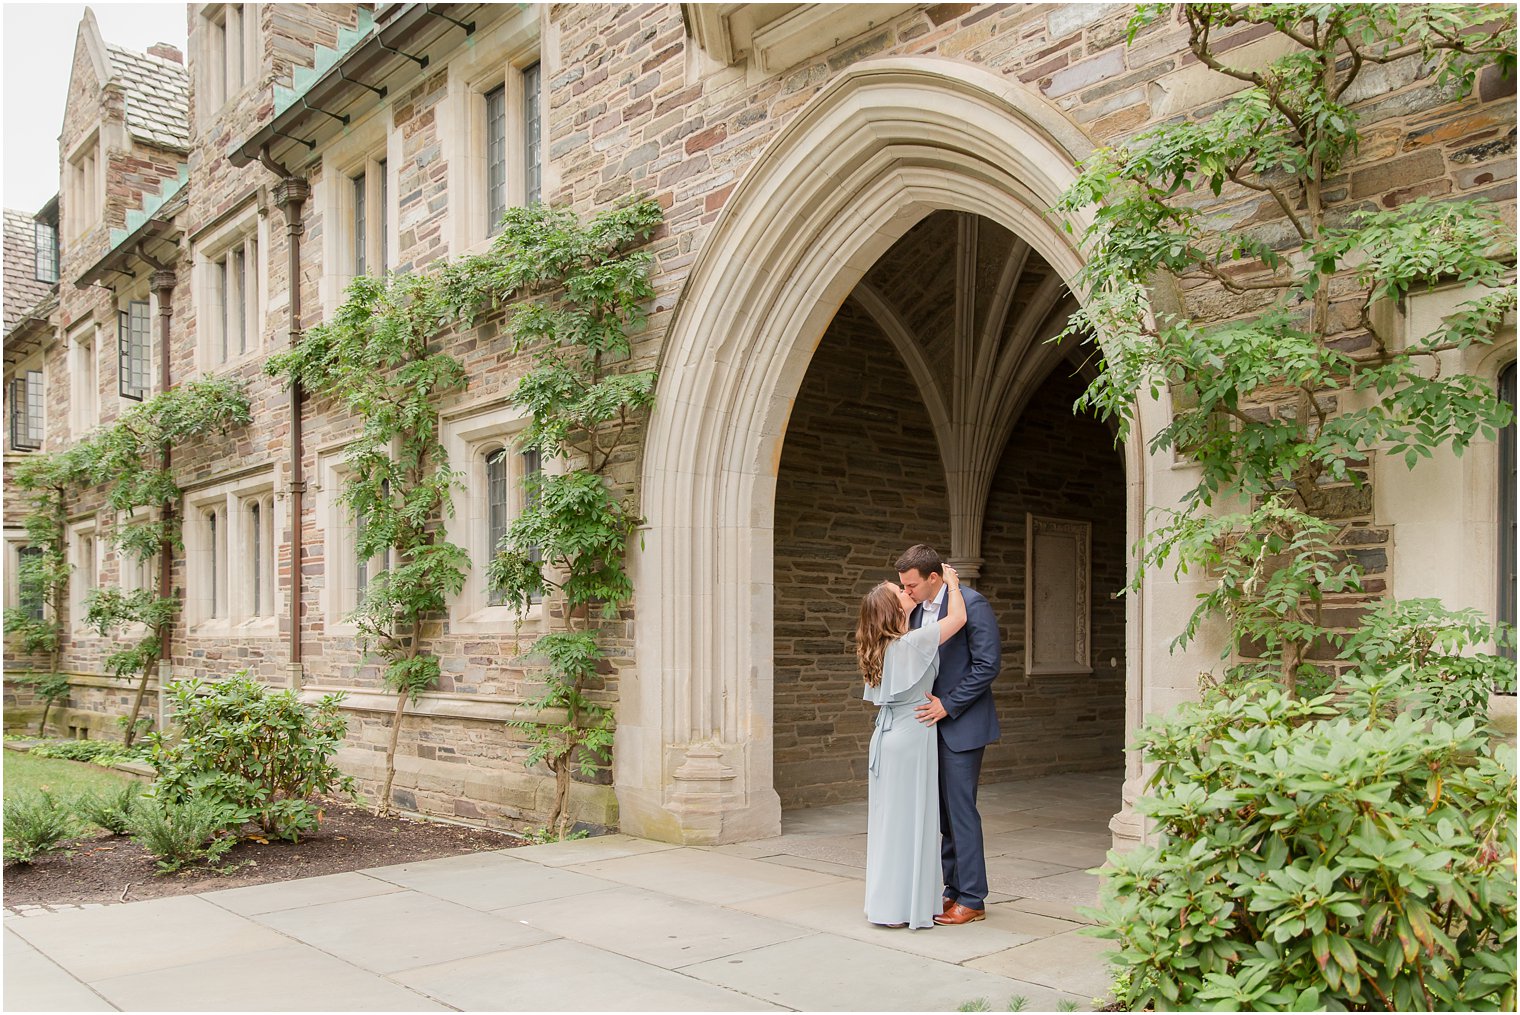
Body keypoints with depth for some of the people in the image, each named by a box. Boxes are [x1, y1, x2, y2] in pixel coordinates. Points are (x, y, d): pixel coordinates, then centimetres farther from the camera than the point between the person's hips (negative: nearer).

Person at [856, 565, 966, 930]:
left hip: (888, 734, 8)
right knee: (910, 819, 0)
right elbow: (957, 617, -16)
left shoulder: (882, 647, 7)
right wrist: (951, 582, 0)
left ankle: (886, 900, 21)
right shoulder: (911, 643, -16)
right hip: (912, 737, -8)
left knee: (888, 818, 13)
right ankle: (903, 907, 6)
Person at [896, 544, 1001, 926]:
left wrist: (948, 704, -17)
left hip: (961, 725, -8)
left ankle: (971, 900, 7)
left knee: (960, 810, -3)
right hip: (932, 724, 8)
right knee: (944, 812, 12)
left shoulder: (971, 604, -14)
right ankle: (954, 891, 21)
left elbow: (988, 663, -17)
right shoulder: (917, 610, 10)